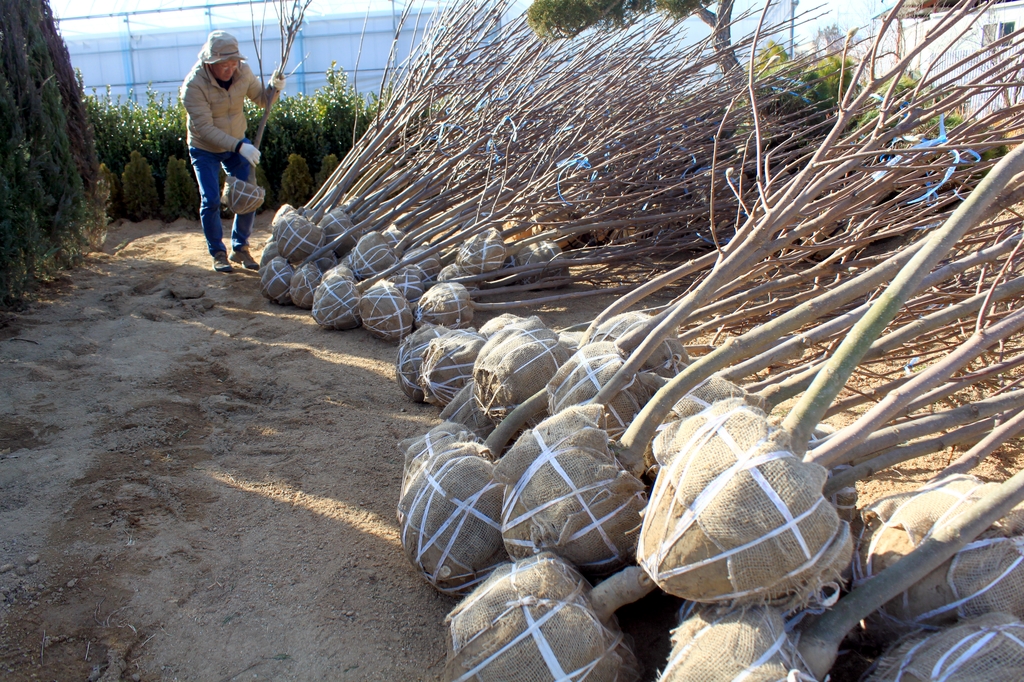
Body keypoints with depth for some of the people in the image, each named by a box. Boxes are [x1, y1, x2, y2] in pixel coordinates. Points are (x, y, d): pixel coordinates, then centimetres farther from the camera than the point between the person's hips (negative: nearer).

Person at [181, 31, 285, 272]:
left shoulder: (243, 72, -14)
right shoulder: (194, 85, -28)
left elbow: (261, 99, 2)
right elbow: (205, 128, -29)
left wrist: (274, 87, -20)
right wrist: (239, 146, -38)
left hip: (238, 144, 4)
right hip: (205, 150, -4)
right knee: (211, 201, -8)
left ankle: (240, 248, 17)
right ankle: (218, 253, 10)